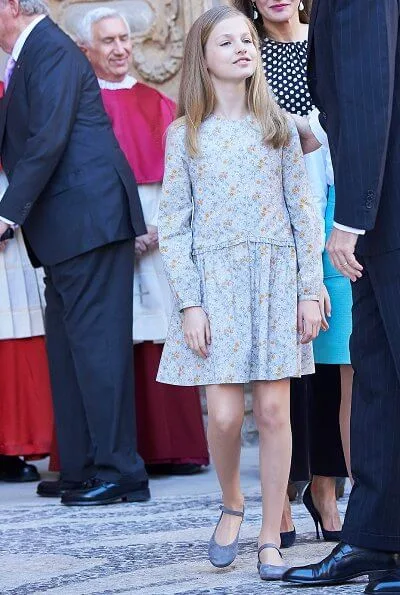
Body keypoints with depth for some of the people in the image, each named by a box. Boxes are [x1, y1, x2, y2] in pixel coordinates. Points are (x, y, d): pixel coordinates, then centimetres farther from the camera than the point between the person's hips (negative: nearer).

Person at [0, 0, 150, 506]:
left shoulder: (51, 51, -12)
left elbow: (47, 142, -19)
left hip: (87, 215, -10)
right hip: (64, 228, 10)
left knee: (95, 343, -9)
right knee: (66, 348, 13)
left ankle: (118, 473, -6)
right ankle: (81, 468, 18)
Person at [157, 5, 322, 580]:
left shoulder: (280, 126, 7)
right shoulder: (184, 134, 4)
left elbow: (302, 211, 6)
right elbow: (174, 224, 2)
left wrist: (310, 290, 0)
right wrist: (188, 302, -6)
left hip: (276, 276, 1)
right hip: (214, 278, -1)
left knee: (274, 409, -2)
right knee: (224, 413, -7)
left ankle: (271, 535, 8)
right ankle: (231, 504, 22)